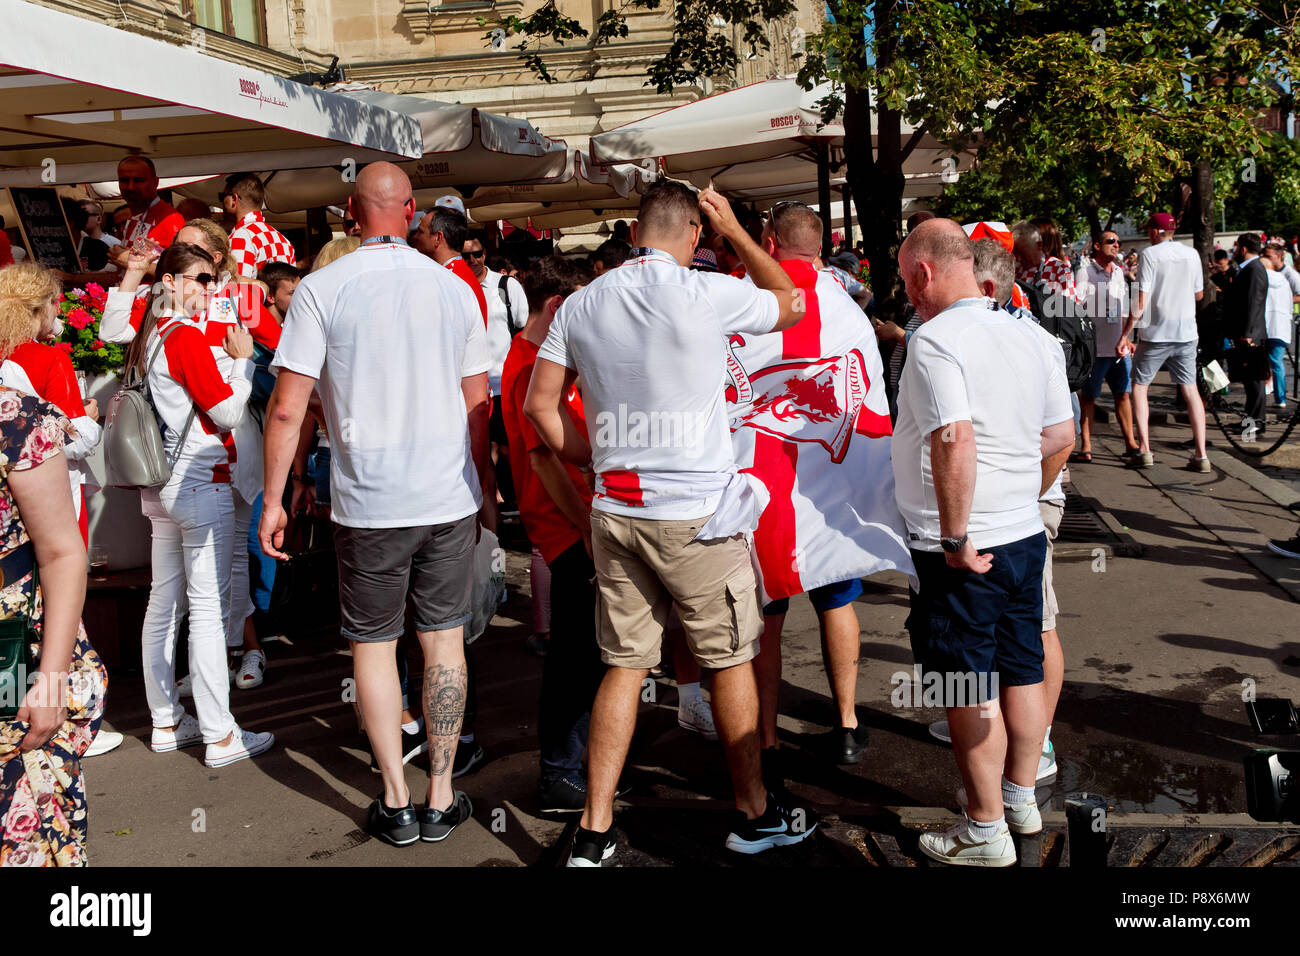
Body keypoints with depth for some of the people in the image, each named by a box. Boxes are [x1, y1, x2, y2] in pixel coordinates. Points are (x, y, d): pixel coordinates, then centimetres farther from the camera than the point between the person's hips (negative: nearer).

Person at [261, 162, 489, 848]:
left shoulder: (322, 290, -6)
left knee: (373, 645, 11)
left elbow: (286, 409, -9)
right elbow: (478, 405, 7)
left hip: (368, 503, -2)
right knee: (443, 642, 10)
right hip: (449, 496, 2)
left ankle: (397, 804, 16)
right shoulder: (454, 289, 2)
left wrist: (273, 499, 1)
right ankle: (441, 799, 18)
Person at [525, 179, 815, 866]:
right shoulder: (706, 295, -10)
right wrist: (735, 231, 16)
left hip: (614, 512, 5)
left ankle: (593, 833, 15)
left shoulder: (580, 306, 4)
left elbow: (540, 405, 7)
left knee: (623, 665, 11)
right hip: (695, 513, -4)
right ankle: (753, 815, 26)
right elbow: (790, 305, 9)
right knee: (731, 660, 11)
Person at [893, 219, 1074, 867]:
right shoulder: (1032, 338, 6)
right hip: (1026, 535, 8)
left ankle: (986, 830, 17)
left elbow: (955, 442, -28)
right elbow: (1061, 436, 11)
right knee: (1022, 671, 19)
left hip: (960, 550, -8)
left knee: (970, 690, 5)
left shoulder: (934, 340, -17)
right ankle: (1021, 797, 35)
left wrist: (956, 536, -20)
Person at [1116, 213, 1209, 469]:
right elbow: (1199, 294, 17)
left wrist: (1124, 336, -9)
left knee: (1139, 386, 9)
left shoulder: (1150, 254, -9)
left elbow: (1141, 302, -14)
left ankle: (1144, 450, 3)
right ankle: (1201, 455, 3)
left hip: (1156, 333, -4)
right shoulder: (1192, 254, 6)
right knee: (1190, 390, 7)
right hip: (1186, 333, 4)